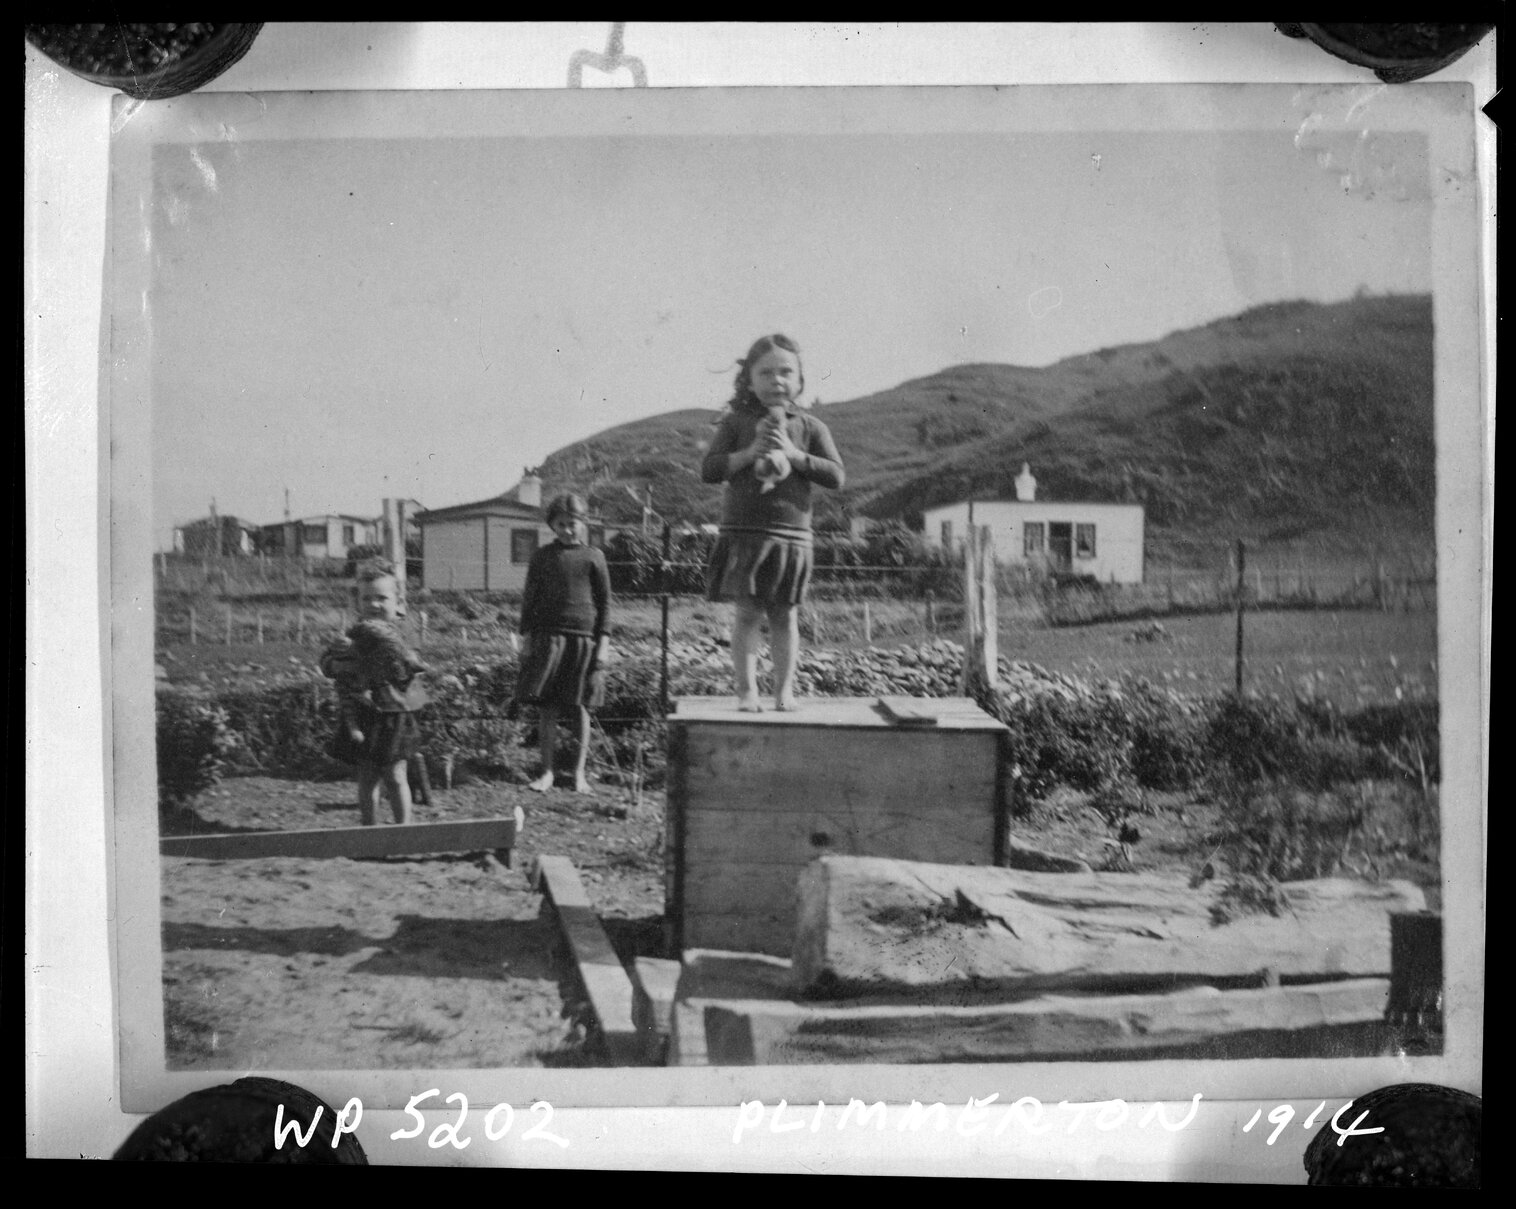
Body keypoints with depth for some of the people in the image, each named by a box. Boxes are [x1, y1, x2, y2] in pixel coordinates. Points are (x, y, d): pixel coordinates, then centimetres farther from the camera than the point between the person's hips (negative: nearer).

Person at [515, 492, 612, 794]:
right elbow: (529, 599, 10)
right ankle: (547, 771, 6)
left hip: (583, 637, -1)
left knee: (579, 706, 2)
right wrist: (526, 638, 4)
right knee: (546, 707, -1)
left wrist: (602, 642, 1)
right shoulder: (543, 557, 8)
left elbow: (604, 602, 6)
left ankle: (579, 772, 10)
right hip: (548, 636, 1)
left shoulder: (593, 557, 5)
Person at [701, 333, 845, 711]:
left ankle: (784, 689, 12)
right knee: (748, 611, -3)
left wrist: (793, 454, -12)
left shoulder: (810, 427, 7)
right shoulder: (736, 423, 5)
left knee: (785, 614, 5)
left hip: (792, 534, 1)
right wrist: (750, 452, -14)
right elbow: (709, 470, -2)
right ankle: (746, 689, 2)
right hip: (743, 532, -1)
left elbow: (836, 475, -2)